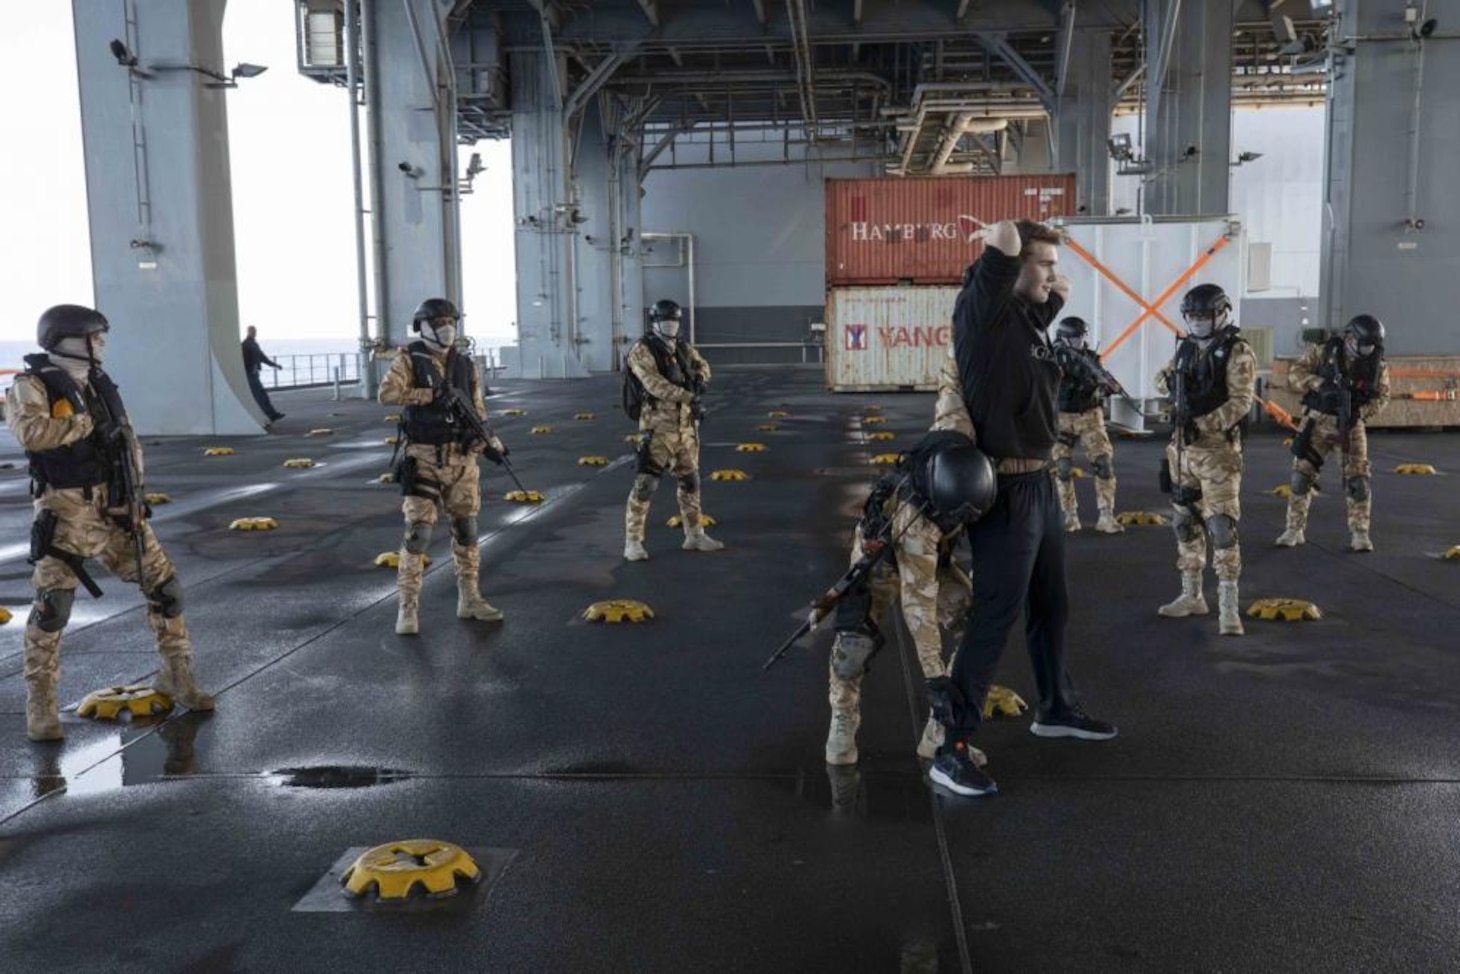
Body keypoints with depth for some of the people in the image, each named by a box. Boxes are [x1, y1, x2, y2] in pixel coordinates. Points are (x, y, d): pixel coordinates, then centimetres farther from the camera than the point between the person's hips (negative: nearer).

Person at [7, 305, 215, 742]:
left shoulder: (100, 384, 13)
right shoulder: (32, 385, -6)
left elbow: (130, 441, 16)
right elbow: (31, 432, -26)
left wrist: (135, 492, 4)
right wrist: (86, 422, -14)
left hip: (116, 506, 6)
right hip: (66, 511, -6)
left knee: (164, 585, 5)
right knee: (52, 604, -9)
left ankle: (177, 675, 21)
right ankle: (39, 704, 5)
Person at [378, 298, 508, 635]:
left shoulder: (465, 365, 9)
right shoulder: (409, 360, -4)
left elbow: (477, 411, 11)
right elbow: (387, 393, -19)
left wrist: (490, 443, -6)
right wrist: (432, 394, -22)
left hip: (462, 459, 5)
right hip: (423, 460, -5)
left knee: (466, 530, 11)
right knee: (418, 531, -7)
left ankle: (469, 599, 23)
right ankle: (408, 607, 1)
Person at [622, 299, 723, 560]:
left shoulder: (682, 347, 12)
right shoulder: (642, 350, -11)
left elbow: (701, 364, 17)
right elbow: (654, 384, -22)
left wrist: (700, 377, -7)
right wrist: (688, 395, -26)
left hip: (686, 424, 7)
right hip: (658, 424, -7)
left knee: (690, 480, 14)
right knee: (645, 482, -9)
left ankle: (694, 535, 26)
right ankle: (633, 542, -4)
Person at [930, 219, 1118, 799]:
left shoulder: (1025, 317, 10)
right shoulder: (984, 315, -15)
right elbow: (1004, 238, -27)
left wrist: (1055, 297, 17)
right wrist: (1001, 243, -7)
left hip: (1039, 483, 9)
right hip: (1005, 489, -9)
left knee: (1050, 604, 21)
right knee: (996, 615, -8)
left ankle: (1056, 709, 40)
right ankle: (951, 750, -3)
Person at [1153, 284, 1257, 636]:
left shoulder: (1237, 353, -9)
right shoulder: (1187, 348, 11)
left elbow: (1241, 402, -17)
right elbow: (1162, 379, 24)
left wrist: (1202, 424, -25)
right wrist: (1169, 381, 1)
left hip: (1217, 451, -7)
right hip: (1182, 449, 7)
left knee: (1221, 525, -11)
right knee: (1185, 523, 13)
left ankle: (1228, 607, -9)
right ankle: (1192, 595, 25)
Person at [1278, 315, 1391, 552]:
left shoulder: (1377, 364, -3)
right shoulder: (1324, 352, -8)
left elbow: (1381, 397, 1)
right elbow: (1295, 374, -13)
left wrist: (1360, 413, -18)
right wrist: (1320, 384, -30)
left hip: (1351, 425, 1)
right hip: (1318, 421, -1)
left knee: (1358, 479, -5)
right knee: (1302, 474, -2)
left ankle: (1359, 533, 5)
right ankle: (1294, 530, 9)